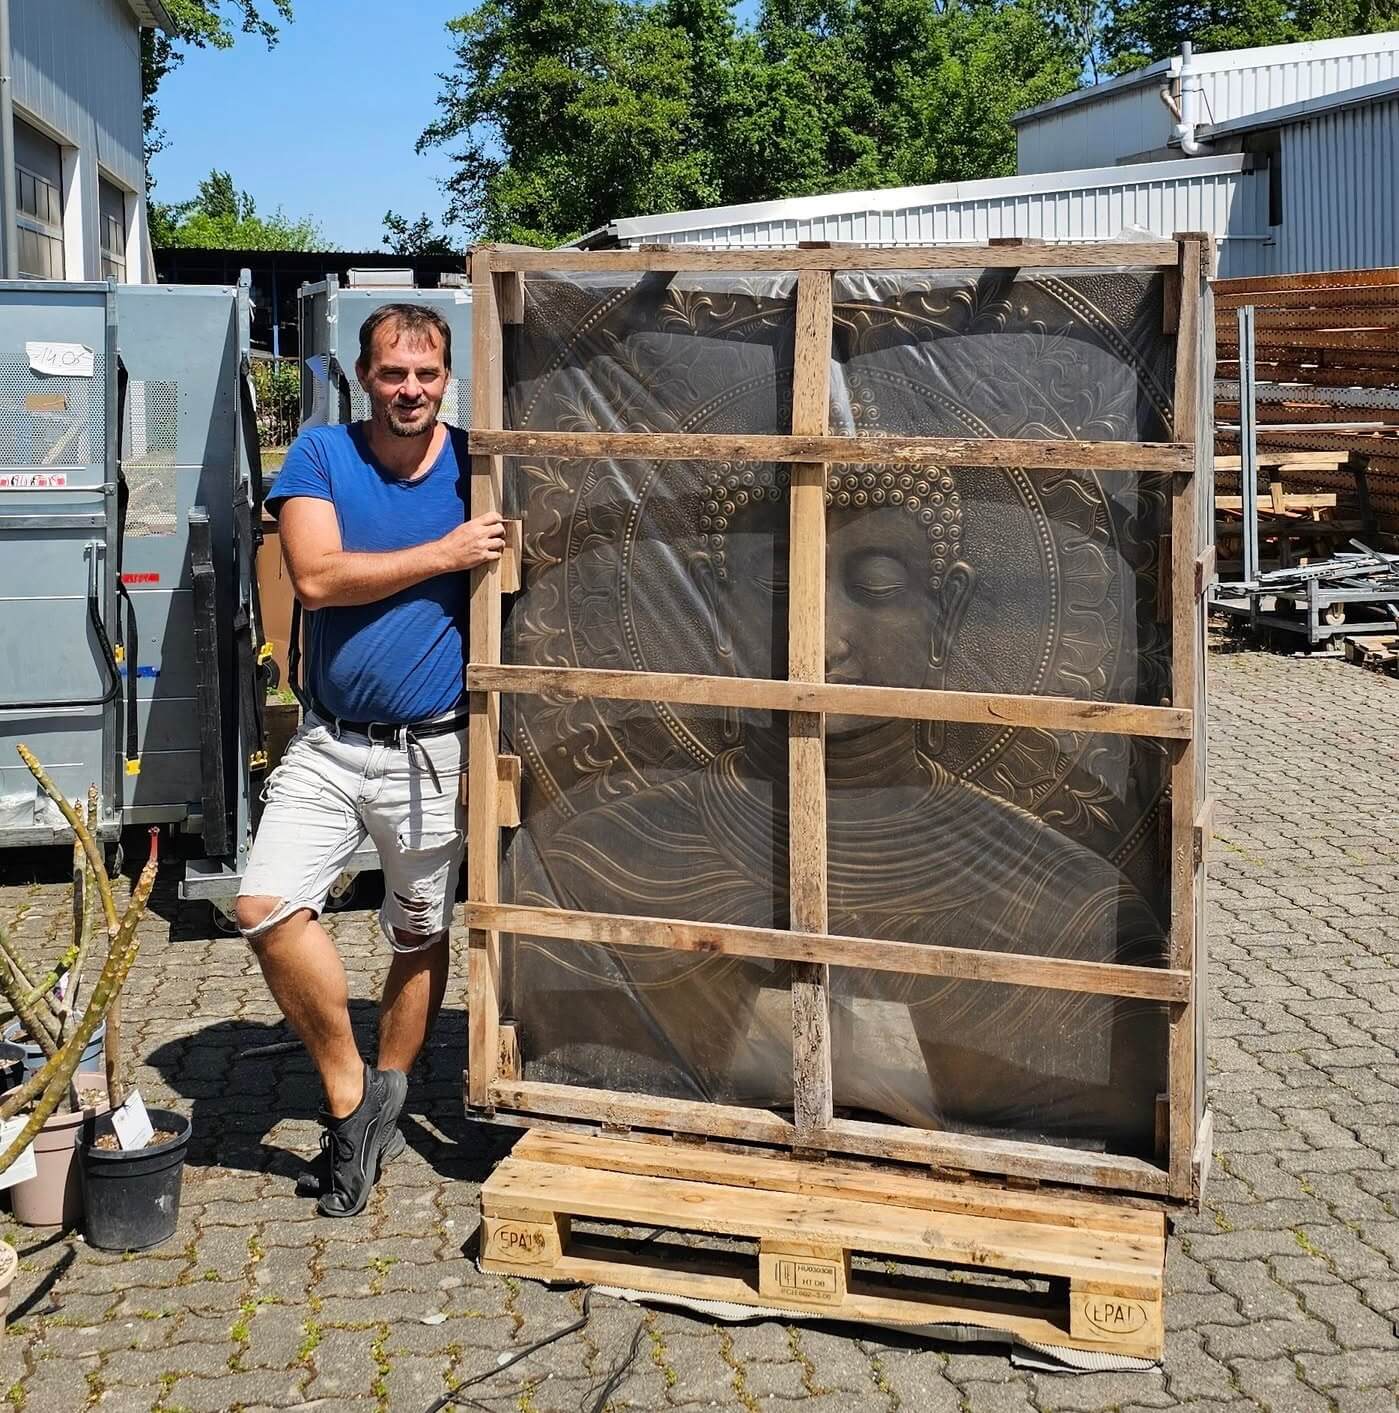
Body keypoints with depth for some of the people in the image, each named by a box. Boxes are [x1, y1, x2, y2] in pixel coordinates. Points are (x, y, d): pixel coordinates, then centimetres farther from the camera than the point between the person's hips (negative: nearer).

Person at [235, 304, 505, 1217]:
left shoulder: (476, 466, -2)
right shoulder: (321, 456, -4)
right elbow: (316, 577, -18)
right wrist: (445, 554, -19)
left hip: (433, 750, 0)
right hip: (330, 744, 0)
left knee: (421, 936, 12)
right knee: (267, 908, -15)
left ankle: (387, 1095, 35)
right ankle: (349, 1088, 4)